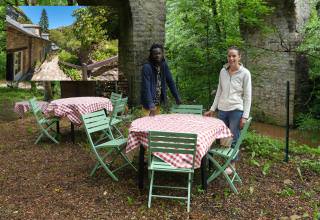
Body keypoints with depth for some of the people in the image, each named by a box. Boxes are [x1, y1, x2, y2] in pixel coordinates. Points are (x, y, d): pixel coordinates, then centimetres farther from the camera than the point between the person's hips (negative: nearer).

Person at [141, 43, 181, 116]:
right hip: (149, 103, -6)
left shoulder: (164, 66, -1)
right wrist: (150, 104, -35)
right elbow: (146, 87, -26)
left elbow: (170, 81, 6)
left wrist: (177, 97, 5)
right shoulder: (147, 67, -19)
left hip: (158, 102, 6)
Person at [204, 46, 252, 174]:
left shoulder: (245, 73, -6)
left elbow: (247, 96, -5)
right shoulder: (223, 71, 6)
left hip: (236, 110, -4)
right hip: (222, 110, 4)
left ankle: (232, 164, 21)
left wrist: (245, 116, -9)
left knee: (233, 139, 3)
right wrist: (212, 109, 12)